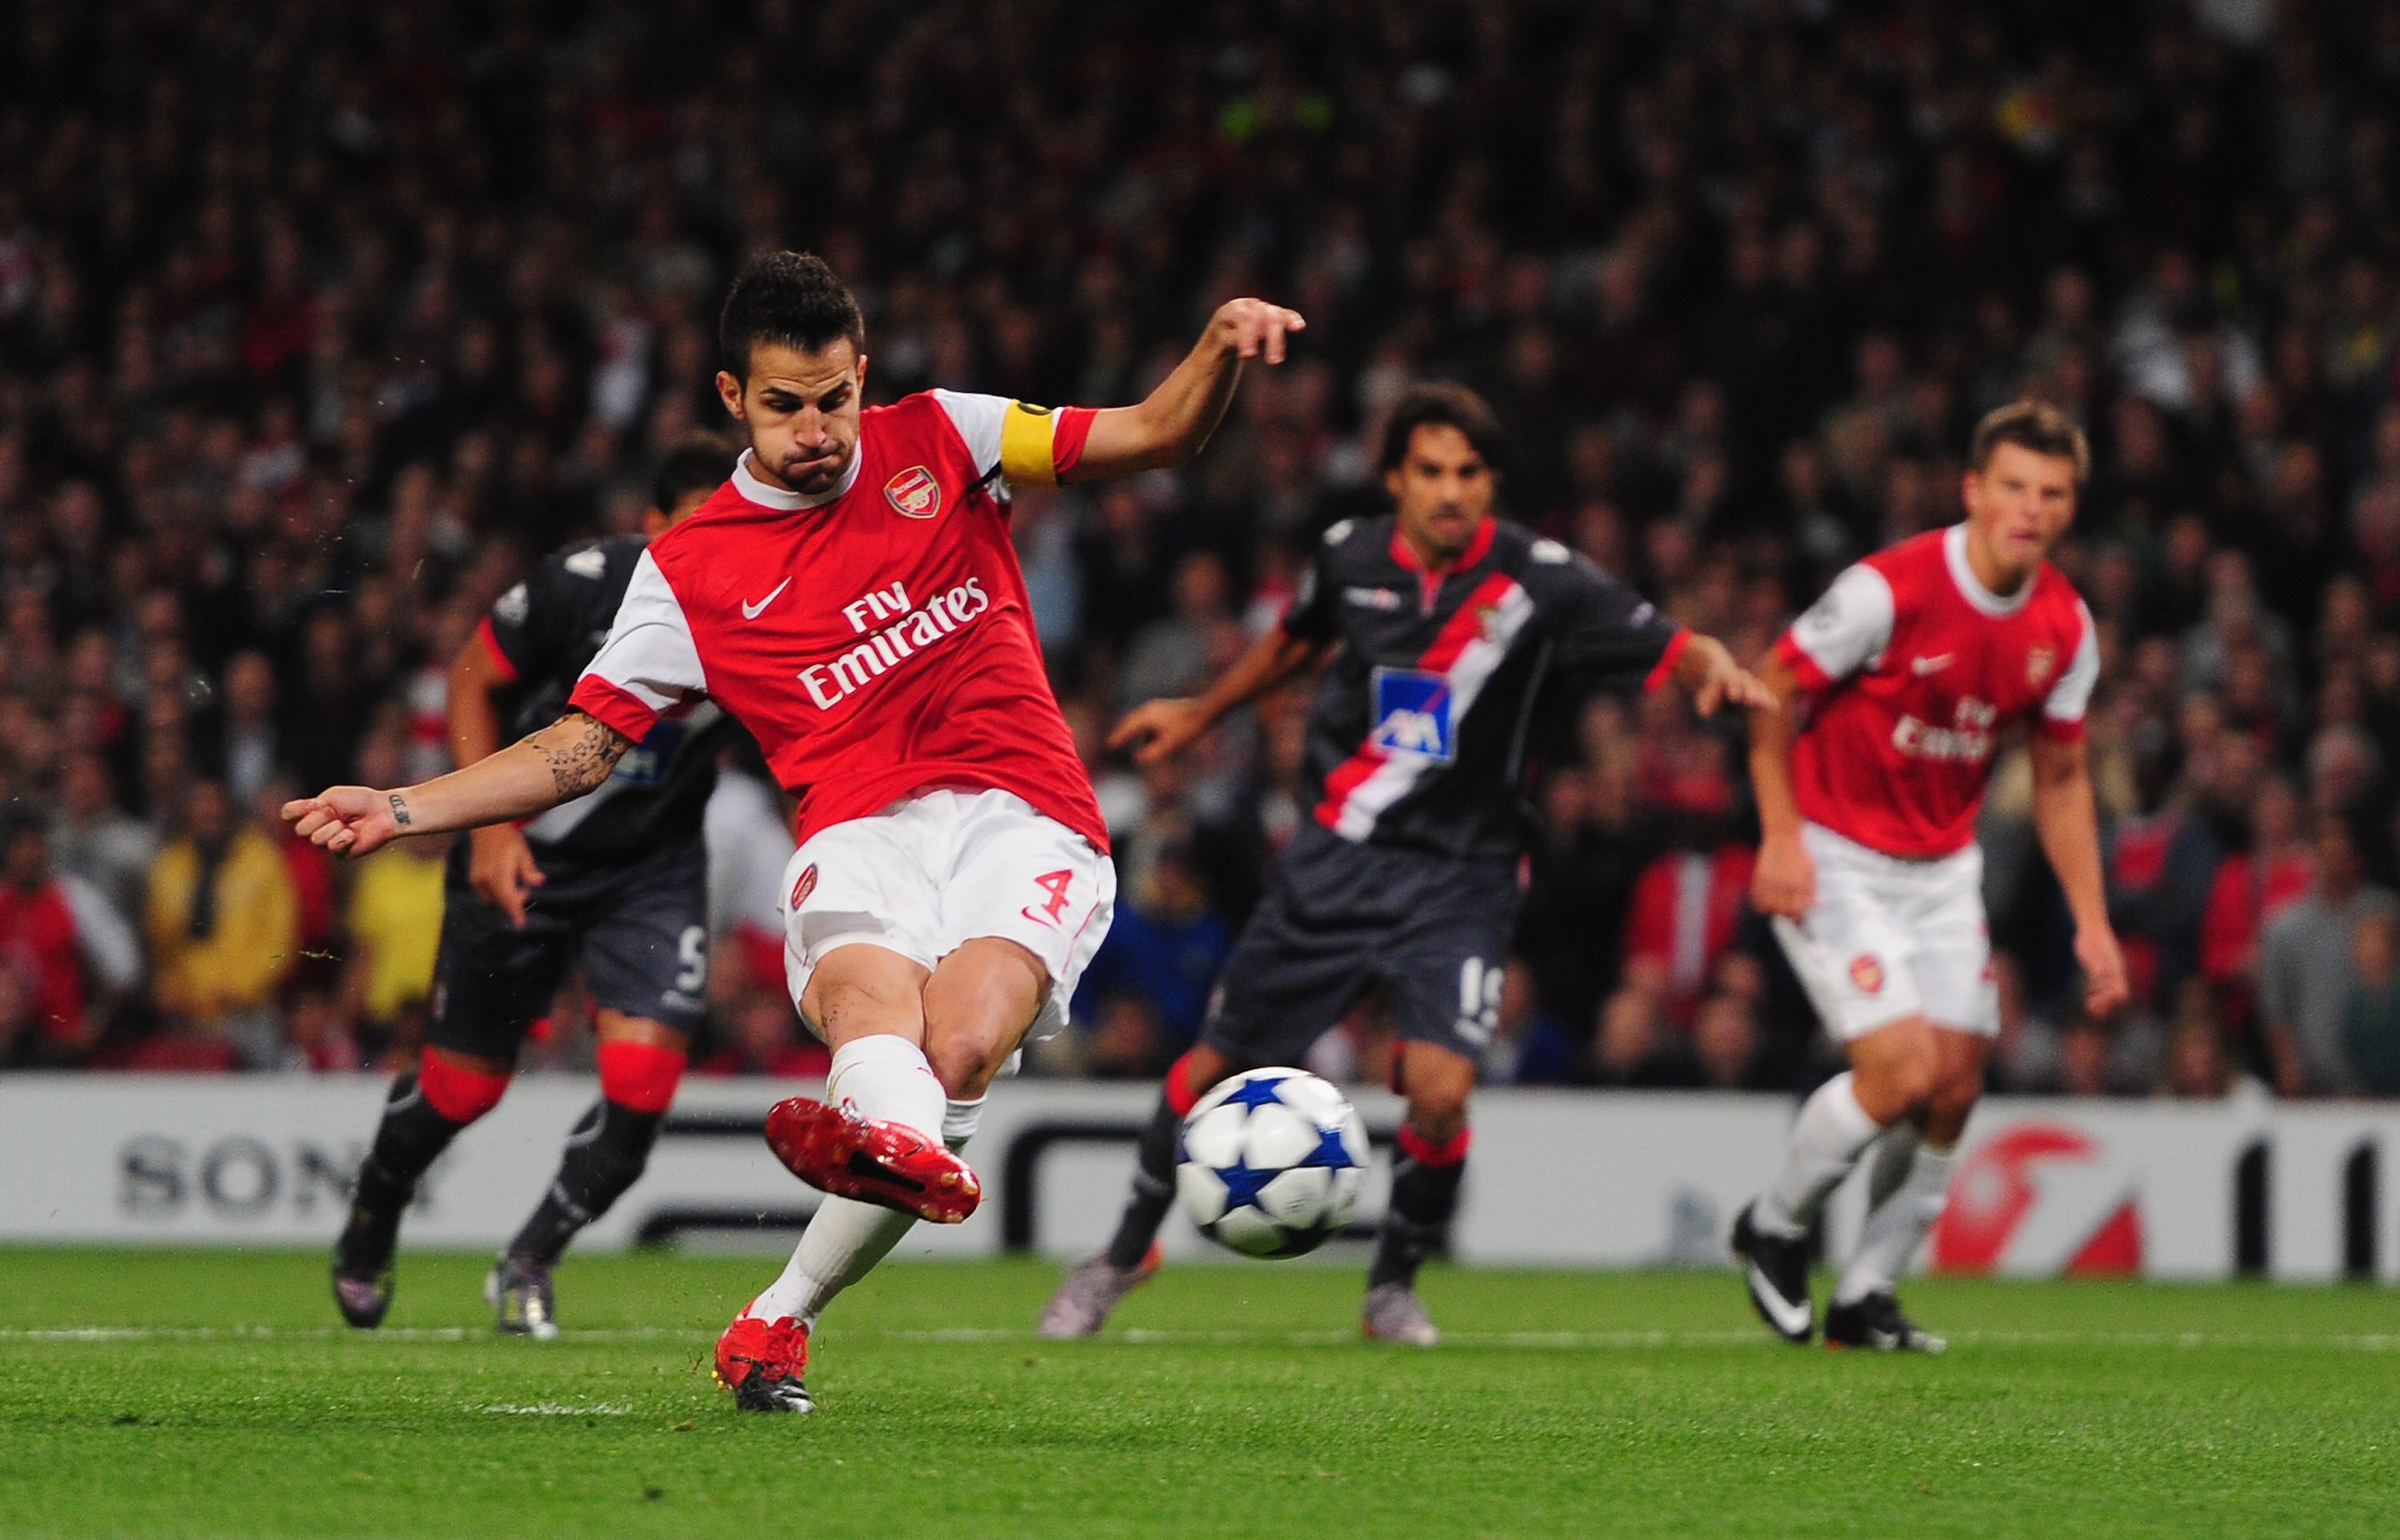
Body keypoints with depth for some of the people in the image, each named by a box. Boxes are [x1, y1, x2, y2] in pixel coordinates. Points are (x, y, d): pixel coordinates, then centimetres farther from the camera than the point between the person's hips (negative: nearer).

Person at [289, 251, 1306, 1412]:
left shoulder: (937, 440, 16)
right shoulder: (692, 568, 14)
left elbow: (1156, 437, 15)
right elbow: (580, 745, 17)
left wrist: (1222, 346, -6)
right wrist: (403, 810, 5)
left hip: (1024, 819, 0)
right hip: (861, 830, 0)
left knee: (960, 1042, -31)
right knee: (869, 992, -37)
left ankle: (781, 1318, -30)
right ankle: (890, 1136, -73)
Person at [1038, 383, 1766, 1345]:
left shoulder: (1537, 580, -12)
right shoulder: (1352, 557, -2)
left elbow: (1667, 648, -16)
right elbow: (1299, 639, 20)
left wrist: (1713, 665, -38)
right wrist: (1200, 715, 30)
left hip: (1459, 876, -2)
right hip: (1337, 858, 2)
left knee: (1440, 1089, -20)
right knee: (1216, 1067, 5)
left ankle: (1394, 1284, 7)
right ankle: (1125, 1255, 29)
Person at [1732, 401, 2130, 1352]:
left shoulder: (2066, 629, -3)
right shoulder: (1891, 589, -22)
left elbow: (2060, 778, 10)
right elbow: (1776, 687, -12)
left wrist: (2091, 922, 5)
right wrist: (1781, 834, -18)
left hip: (1943, 866, 6)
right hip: (1835, 858, -6)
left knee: (1956, 1085, -1)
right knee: (1903, 1069, -17)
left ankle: (1866, 1297, 14)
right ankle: (1775, 1228, 8)